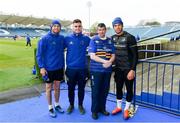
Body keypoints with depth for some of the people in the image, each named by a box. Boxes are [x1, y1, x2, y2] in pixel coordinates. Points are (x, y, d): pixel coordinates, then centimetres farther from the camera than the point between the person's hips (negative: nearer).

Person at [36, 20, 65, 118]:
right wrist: (42, 67, -16)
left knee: (57, 87, 15)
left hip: (59, 67, 4)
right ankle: (50, 108, 24)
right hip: (49, 68, -4)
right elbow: (39, 54, -10)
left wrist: (63, 65, 11)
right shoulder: (45, 39, -12)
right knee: (49, 88, 9)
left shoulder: (62, 38, 2)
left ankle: (57, 105, 33)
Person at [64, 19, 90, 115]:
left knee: (81, 88, 13)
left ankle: (80, 105, 32)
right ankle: (71, 105, 33)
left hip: (83, 68, 0)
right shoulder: (67, 38, -2)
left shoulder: (86, 38, -1)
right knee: (71, 88, 13)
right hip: (71, 68, 0)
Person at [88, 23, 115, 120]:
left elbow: (113, 55, 7)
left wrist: (109, 62, -15)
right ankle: (94, 110, 18)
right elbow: (92, 56, -11)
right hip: (96, 70, -4)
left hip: (107, 70, 4)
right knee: (96, 90, 3)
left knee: (105, 90, 12)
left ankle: (102, 108, 28)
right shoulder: (93, 40, -3)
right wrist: (105, 61, -20)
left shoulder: (110, 41, 9)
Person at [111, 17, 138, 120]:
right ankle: (119, 107, 32)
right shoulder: (112, 38, 4)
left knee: (129, 89, 8)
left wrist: (132, 70, -19)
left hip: (128, 69, -5)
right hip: (118, 69, 5)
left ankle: (126, 109, 25)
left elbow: (135, 55, -14)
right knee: (119, 88, 15)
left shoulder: (130, 37, -13)